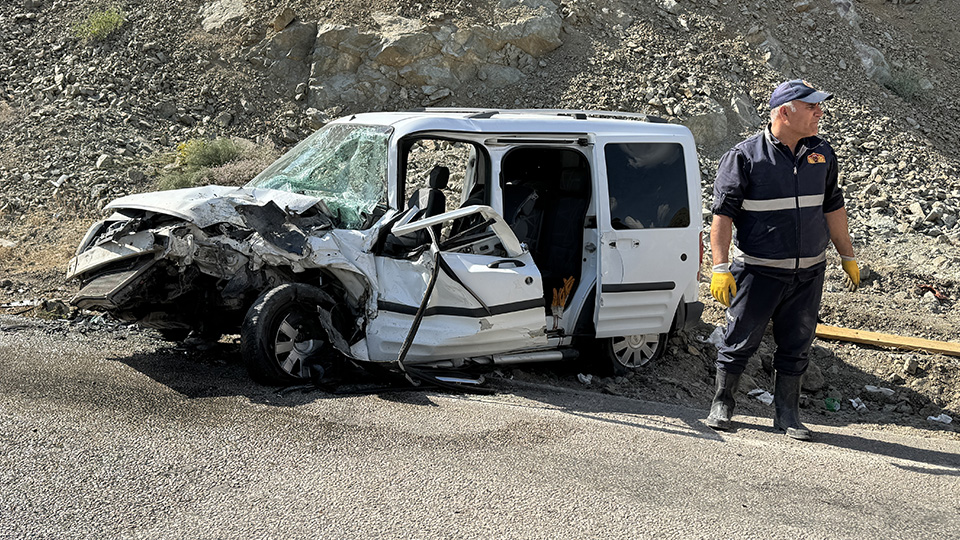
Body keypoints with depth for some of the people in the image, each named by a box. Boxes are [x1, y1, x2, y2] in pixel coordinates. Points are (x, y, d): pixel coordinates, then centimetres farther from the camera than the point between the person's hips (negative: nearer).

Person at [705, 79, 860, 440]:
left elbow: (832, 207, 17)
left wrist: (848, 258, 18)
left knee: (796, 346, 10)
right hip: (758, 272, -4)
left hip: (808, 274, 4)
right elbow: (723, 214, -11)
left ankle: (787, 413, 23)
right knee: (741, 340, 4)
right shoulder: (744, 156, -10)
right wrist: (720, 267, -17)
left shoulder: (821, 154, 7)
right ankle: (722, 404, 22)